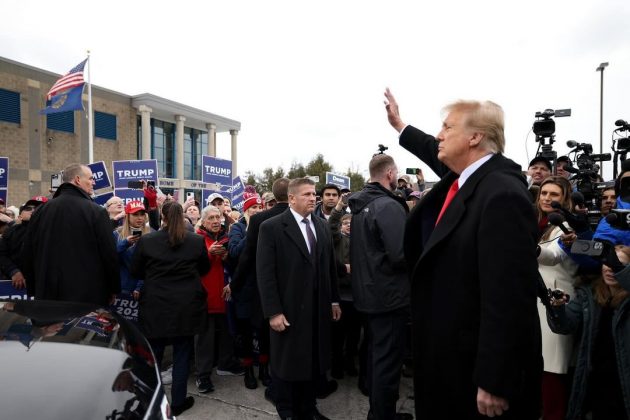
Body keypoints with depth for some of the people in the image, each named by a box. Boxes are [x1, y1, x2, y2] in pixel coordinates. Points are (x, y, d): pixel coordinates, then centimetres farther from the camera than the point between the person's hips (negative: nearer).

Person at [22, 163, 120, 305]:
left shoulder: (41, 211, 4)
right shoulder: (96, 211, -12)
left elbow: (27, 254, 10)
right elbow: (109, 254, -11)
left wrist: (33, 290, 19)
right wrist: (114, 289, 0)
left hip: (49, 293, 5)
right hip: (89, 294, -4)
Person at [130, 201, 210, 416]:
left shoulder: (146, 240, -8)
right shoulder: (197, 241, -7)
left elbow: (135, 271, 4)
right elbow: (204, 269, 8)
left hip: (155, 306, 1)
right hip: (186, 306, 0)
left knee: (153, 355, 16)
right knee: (182, 355, 12)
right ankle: (178, 402, 23)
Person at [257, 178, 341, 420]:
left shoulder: (322, 226, 7)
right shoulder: (272, 227, -10)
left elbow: (330, 266, 10)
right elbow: (265, 273, -13)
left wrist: (334, 300, 10)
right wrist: (273, 312, -15)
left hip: (318, 309, 5)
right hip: (288, 311, -4)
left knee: (313, 361, 16)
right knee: (286, 363, 14)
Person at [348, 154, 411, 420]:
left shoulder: (360, 206, 9)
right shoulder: (389, 206, -19)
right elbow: (402, 255, -25)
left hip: (368, 292, 9)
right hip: (389, 295, -9)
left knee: (376, 354, 21)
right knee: (388, 360, 5)